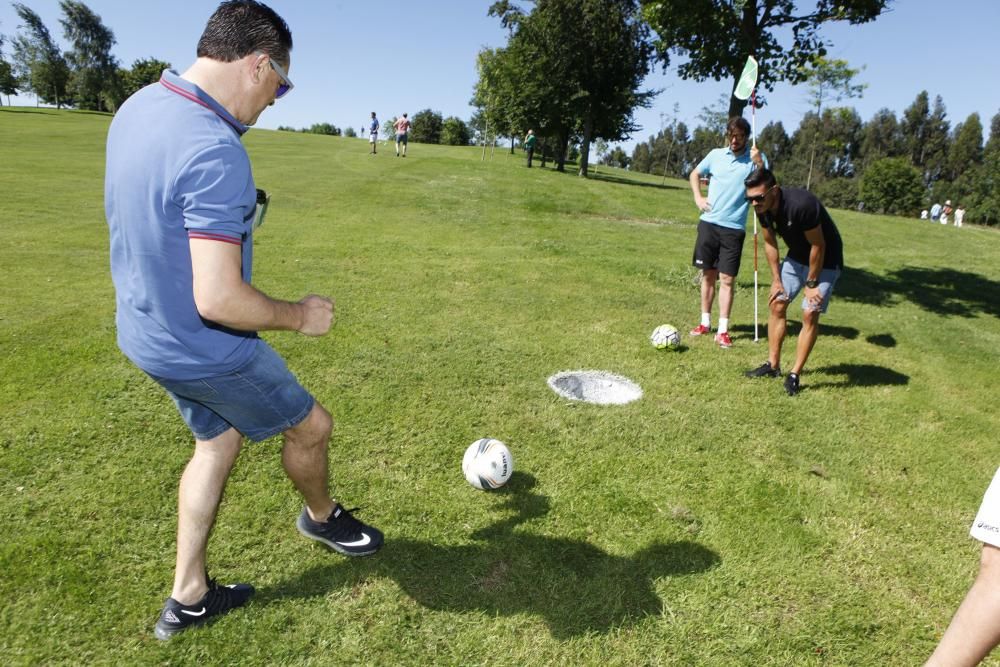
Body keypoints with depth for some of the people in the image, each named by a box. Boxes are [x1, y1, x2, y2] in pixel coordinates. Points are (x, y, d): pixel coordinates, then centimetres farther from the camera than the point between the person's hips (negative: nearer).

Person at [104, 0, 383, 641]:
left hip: (148, 330, 9)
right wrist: (299, 316, -17)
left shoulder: (139, 106, 0)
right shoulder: (215, 152, -31)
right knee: (312, 424, 14)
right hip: (206, 351, -9)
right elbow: (218, 300, -34)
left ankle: (189, 597, 35)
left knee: (218, 442, 24)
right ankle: (322, 516, 45)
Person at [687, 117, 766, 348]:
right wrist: (697, 198, 8)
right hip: (709, 223, 3)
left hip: (734, 228, -3)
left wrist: (759, 164, -26)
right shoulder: (716, 155, 7)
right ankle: (705, 323, 21)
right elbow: (695, 174, 22)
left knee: (727, 279, -5)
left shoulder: (756, 158, -1)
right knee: (708, 275, 9)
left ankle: (723, 331, -1)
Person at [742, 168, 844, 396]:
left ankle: (794, 375, -2)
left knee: (810, 314, -11)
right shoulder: (762, 208, -14)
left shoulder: (802, 205, -36)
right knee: (777, 304, 4)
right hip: (796, 257, 7)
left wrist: (811, 283, -17)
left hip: (824, 261, -7)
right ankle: (773, 365, 14)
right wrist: (776, 280, 0)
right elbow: (770, 243, 0)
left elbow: (818, 246, -25)